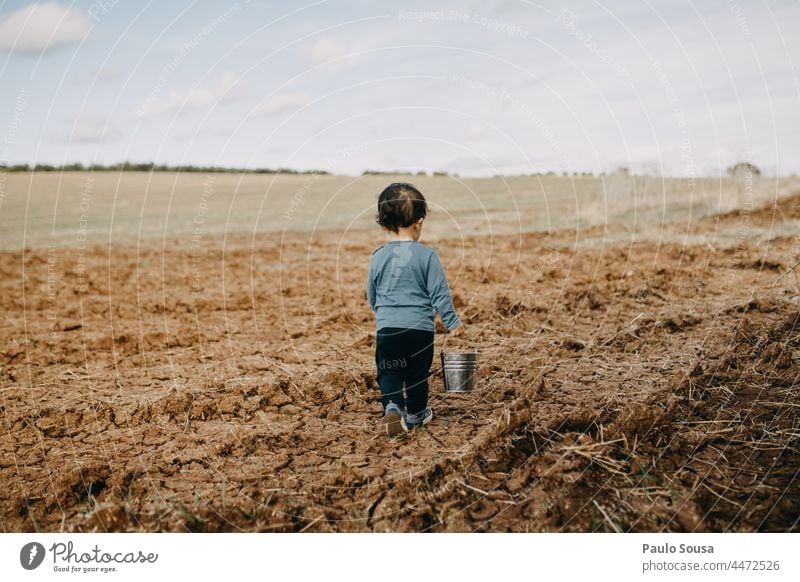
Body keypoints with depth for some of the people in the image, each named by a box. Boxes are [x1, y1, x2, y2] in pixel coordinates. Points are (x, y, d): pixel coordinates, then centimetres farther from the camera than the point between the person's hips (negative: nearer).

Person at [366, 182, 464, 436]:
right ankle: (416, 414, 31)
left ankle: (392, 406, -13)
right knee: (417, 374, 16)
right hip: (420, 328, -1)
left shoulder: (378, 257, 1)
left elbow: (371, 296, 12)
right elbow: (439, 293, -7)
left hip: (386, 328, 1)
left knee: (389, 372, 11)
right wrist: (453, 322, 6)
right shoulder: (427, 255, -9)